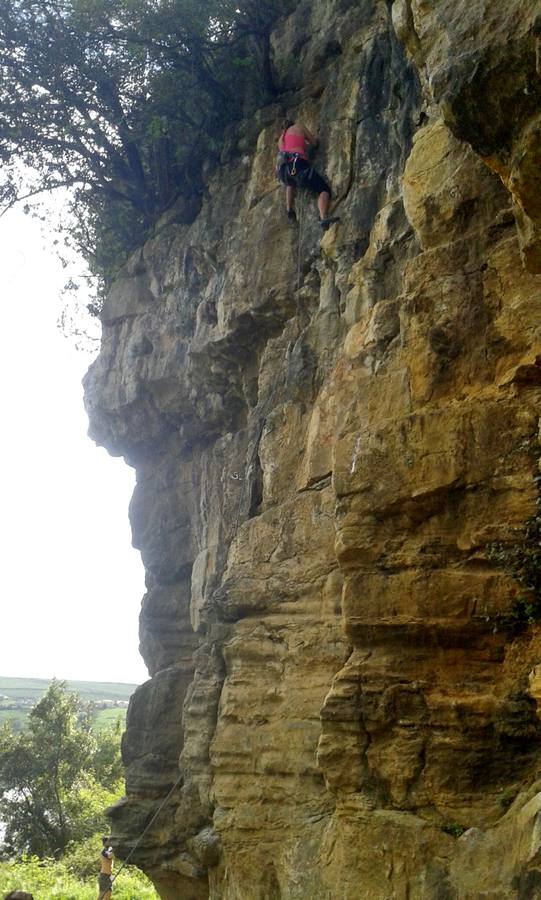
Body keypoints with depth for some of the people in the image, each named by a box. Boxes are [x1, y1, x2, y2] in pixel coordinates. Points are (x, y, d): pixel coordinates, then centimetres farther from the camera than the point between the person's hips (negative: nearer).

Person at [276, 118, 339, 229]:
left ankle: (289, 208, 21)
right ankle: (323, 217, -32)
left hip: (283, 168, 5)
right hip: (298, 164, -5)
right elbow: (314, 143, 23)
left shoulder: (281, 139, 33)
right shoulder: (298, 126, 21)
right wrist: (306, 144, 44)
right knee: (324, 189, -6)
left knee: (291, 183, 41)